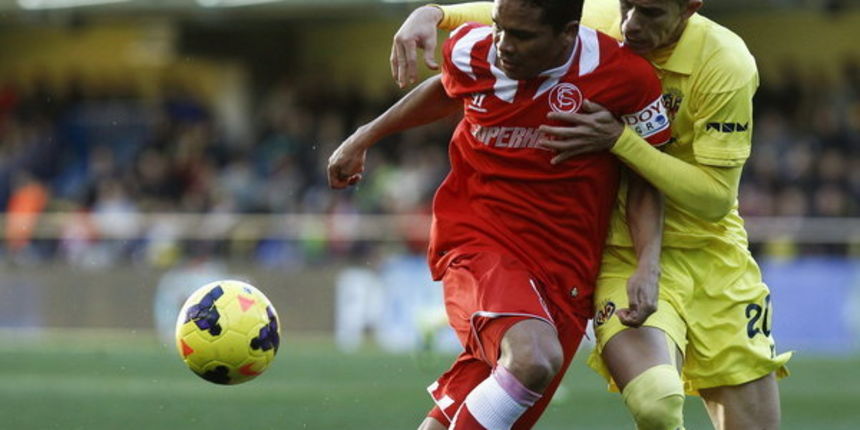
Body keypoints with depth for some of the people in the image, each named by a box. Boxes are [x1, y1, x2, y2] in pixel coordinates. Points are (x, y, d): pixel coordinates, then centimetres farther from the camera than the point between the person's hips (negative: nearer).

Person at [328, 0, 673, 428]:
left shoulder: (624, 77, -11)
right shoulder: (471, 52, -6)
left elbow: (646, 175, 2)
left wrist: (648, 268, -10)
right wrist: (365, 136, 28)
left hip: (565, 277, 1)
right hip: (479, 244, -1)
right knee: (534, 359, -34)